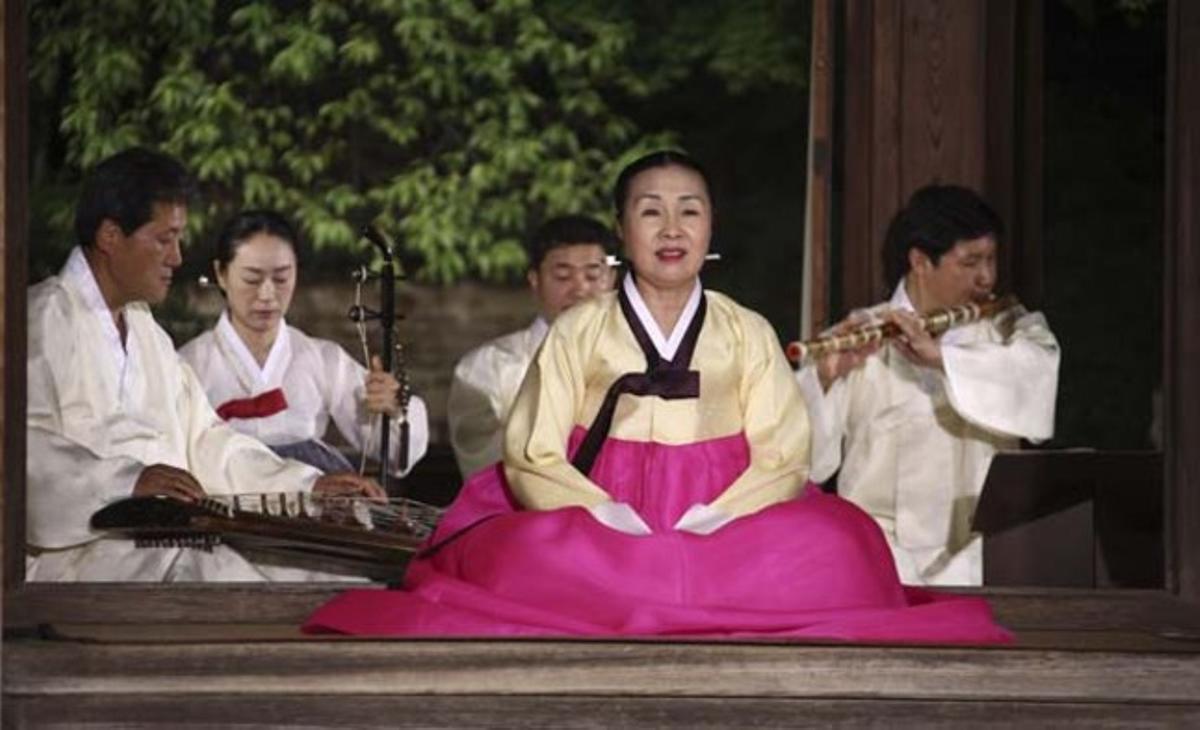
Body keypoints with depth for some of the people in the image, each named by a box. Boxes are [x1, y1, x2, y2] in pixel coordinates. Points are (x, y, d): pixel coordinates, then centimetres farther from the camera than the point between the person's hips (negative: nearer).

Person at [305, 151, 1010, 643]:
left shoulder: (747, 333, 12)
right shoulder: (579, 331, 10)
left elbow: (784, 458, 5)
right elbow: (532, 460, 3)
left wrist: (711, 523, -15)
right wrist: (615, 523, -15)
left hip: (725, 529, 1)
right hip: (600, 532, -1)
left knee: (830, 547, -30)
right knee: (524, 557, -34)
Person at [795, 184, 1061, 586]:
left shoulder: (1012, 329, 12)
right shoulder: (862, 338, 4)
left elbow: (1035, 375, -13)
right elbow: (801, 455, -5)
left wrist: (940, 357, -23)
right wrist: (825, 376, -23)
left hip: (980, 553, 2)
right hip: (886, 549, -1)